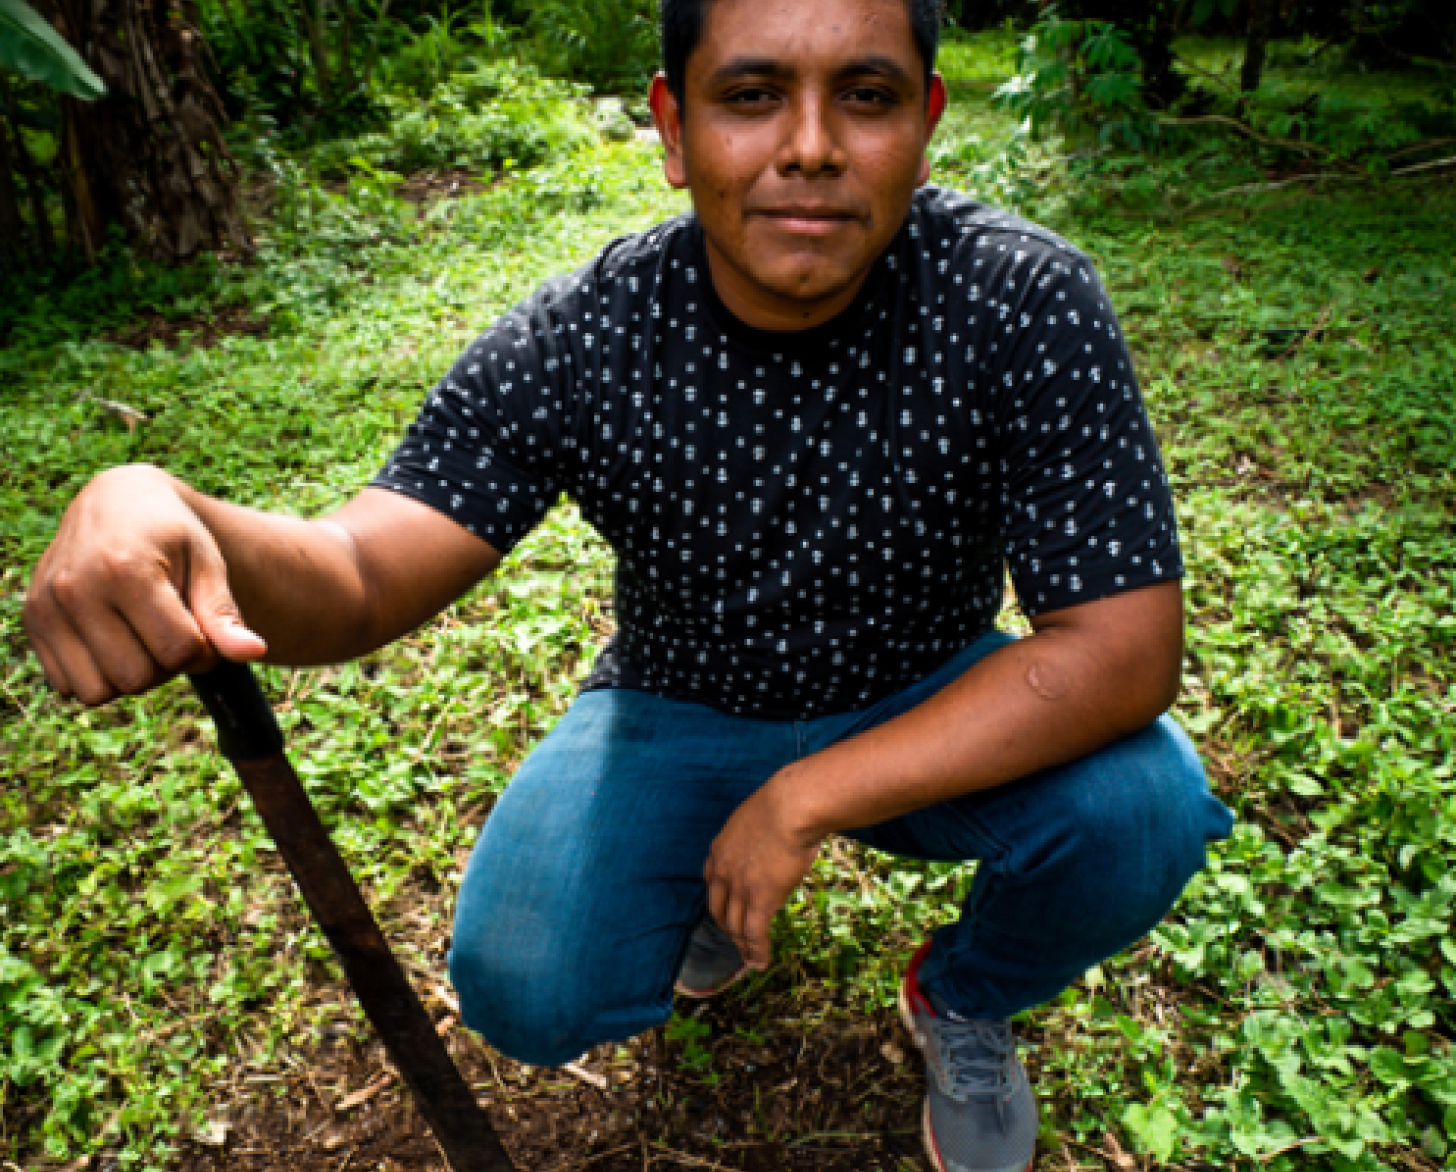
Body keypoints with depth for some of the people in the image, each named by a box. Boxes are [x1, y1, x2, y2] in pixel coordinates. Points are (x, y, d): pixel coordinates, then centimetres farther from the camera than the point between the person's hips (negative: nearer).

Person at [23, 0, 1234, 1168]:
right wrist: (161, 513, -48)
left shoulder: (1025, 298, -23)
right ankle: (711, 870, 17)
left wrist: (806, 799, -29)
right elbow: (359, 577, -24)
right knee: (526, 988, -21)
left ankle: (965, 1001, 10)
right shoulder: (577, 347, -20)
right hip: (682, 714, 0)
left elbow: (1125, 646, -26)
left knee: (1144, 805, -26)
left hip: (930, 713, 1)